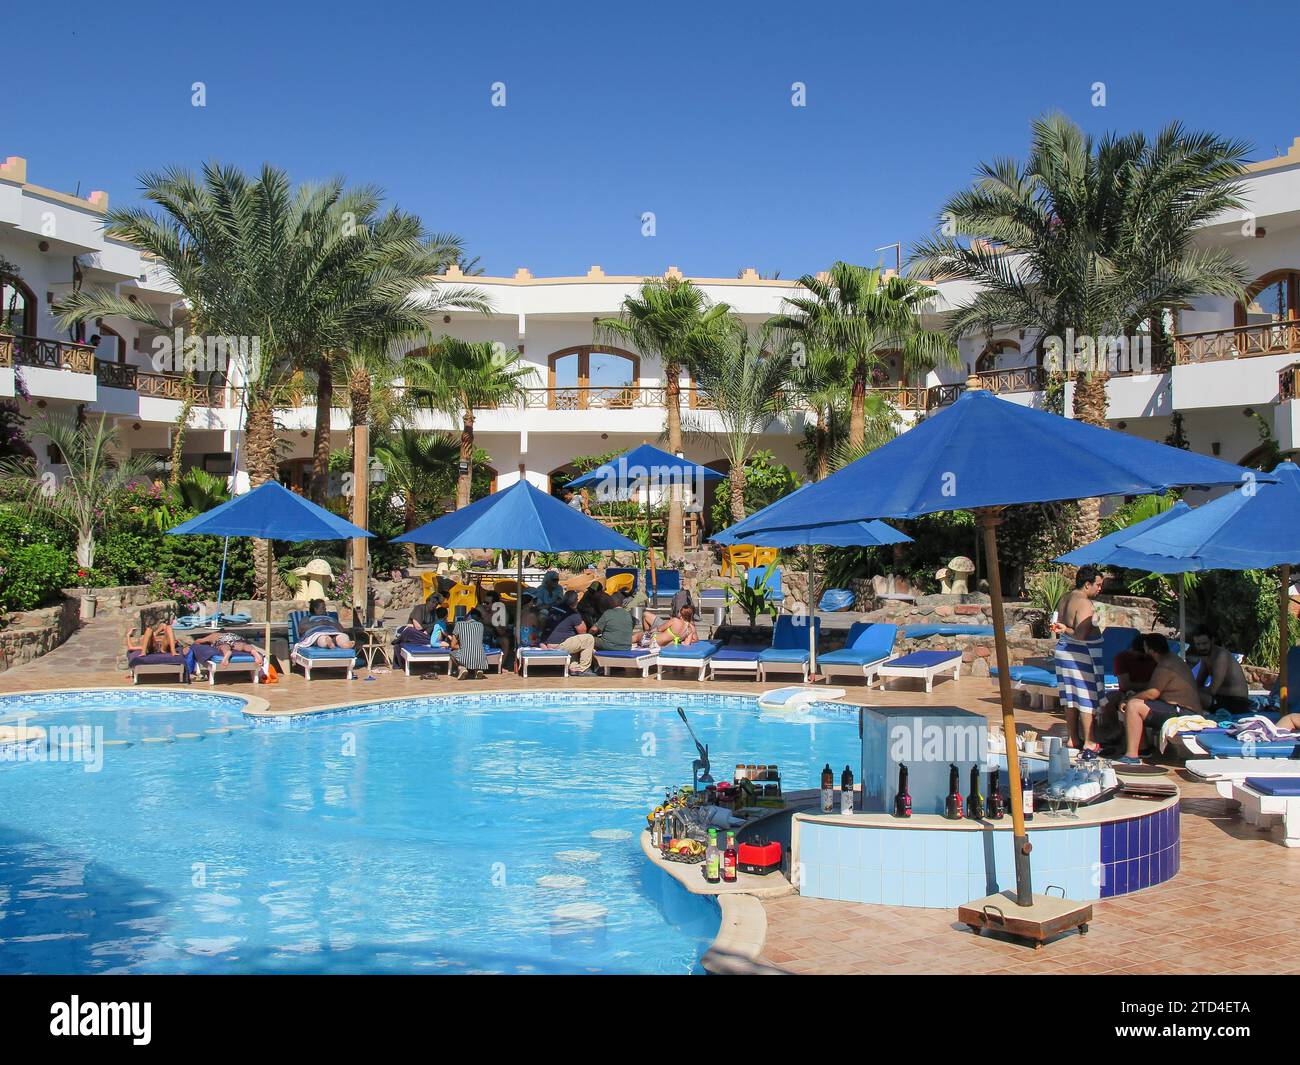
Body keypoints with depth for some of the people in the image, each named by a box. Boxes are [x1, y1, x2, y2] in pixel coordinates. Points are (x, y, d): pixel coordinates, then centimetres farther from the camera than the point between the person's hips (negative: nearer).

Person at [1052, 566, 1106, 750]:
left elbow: (1059, 627, 18)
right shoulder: (1084, 603, -18)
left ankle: (1073, 738, 19)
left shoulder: (1066, 599, 10)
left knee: (1071, 697, 13)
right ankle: (1088, 741, 2)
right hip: (1081, 654, -9)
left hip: (1063, 650, 9)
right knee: (1087, 698, -2)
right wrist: (1067, 630, -13)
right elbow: (1081, 635, -25)